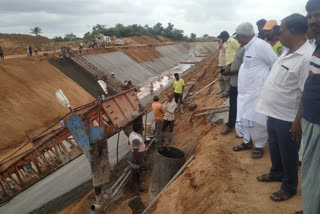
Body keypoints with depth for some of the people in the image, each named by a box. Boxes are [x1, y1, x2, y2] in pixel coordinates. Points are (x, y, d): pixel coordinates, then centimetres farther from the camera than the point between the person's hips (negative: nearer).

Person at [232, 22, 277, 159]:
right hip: (245, 91, 9)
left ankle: (259, 146, 19)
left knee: (256, 121, 1)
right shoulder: (248, 47, 12)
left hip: (256, 92, -9)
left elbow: (276, 64, -13)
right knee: (244, 118, 17)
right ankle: (247, 142, 33)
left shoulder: (259, 45, -16)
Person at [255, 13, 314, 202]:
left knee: (288, 154, 11)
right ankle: (276, 173, 48)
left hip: (287, 118, -9)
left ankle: (289, 187, 32)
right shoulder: (288, 51, 5)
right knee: (274, 148, 25)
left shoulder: (307, 57, -24)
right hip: (274, 113, 9)